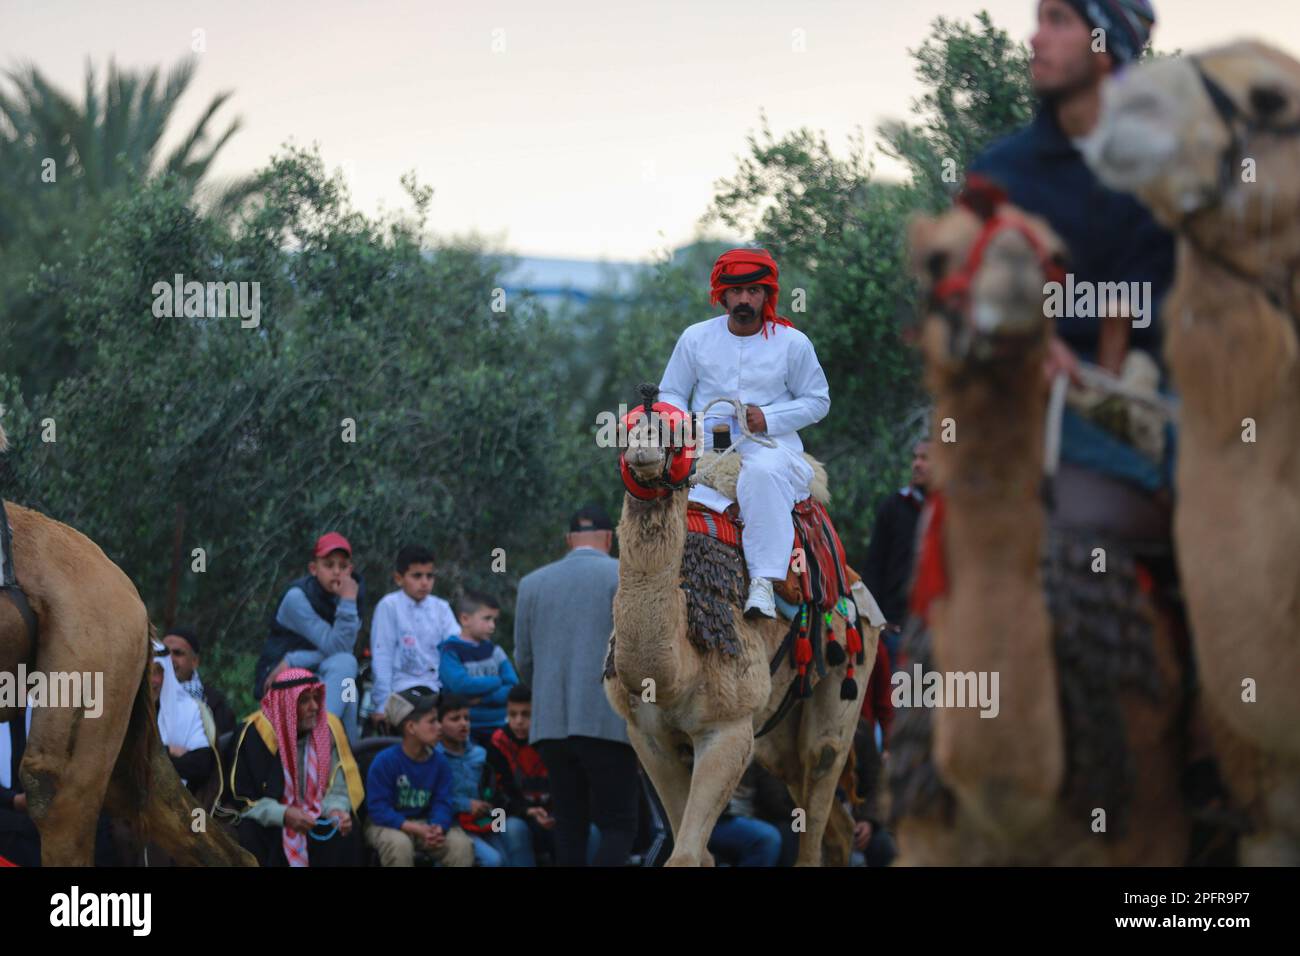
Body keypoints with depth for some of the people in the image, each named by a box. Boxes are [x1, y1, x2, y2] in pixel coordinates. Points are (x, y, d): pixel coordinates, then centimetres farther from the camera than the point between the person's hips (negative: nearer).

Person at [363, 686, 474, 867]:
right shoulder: (385, 761, -18)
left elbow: (442, 803, -3)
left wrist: (438, 828, -28)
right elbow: (379, 809, -19)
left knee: (462, 845, -18)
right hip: (387, 825, -5)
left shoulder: (439, 762, -3)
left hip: (424, 824, 5)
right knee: (399, 845, -38)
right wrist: (417, 829, -29)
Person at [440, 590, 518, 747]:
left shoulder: (495, 651, 10)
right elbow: (460, 685, -19)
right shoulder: (450, 651, -4)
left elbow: (514, 690, 2)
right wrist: (497, 682, -6)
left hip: (497, 728, 4)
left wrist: (481, 698, -13)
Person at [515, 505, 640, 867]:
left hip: (551, 725, 4)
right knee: (618, 828, -4)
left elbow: (524, 661, 14)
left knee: (570, 830, 10)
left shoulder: (532, 583, 13)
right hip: (608, 724, -4)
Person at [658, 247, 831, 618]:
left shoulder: (793, 343, 5)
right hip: (705, 445, 3)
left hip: (770, 444, -3)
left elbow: (818, 401, 10)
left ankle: (764, 578, -43)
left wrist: (769, 418, -8)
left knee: (764, 473, -39)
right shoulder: (695, 338, 10)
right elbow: (670, 394, 17)